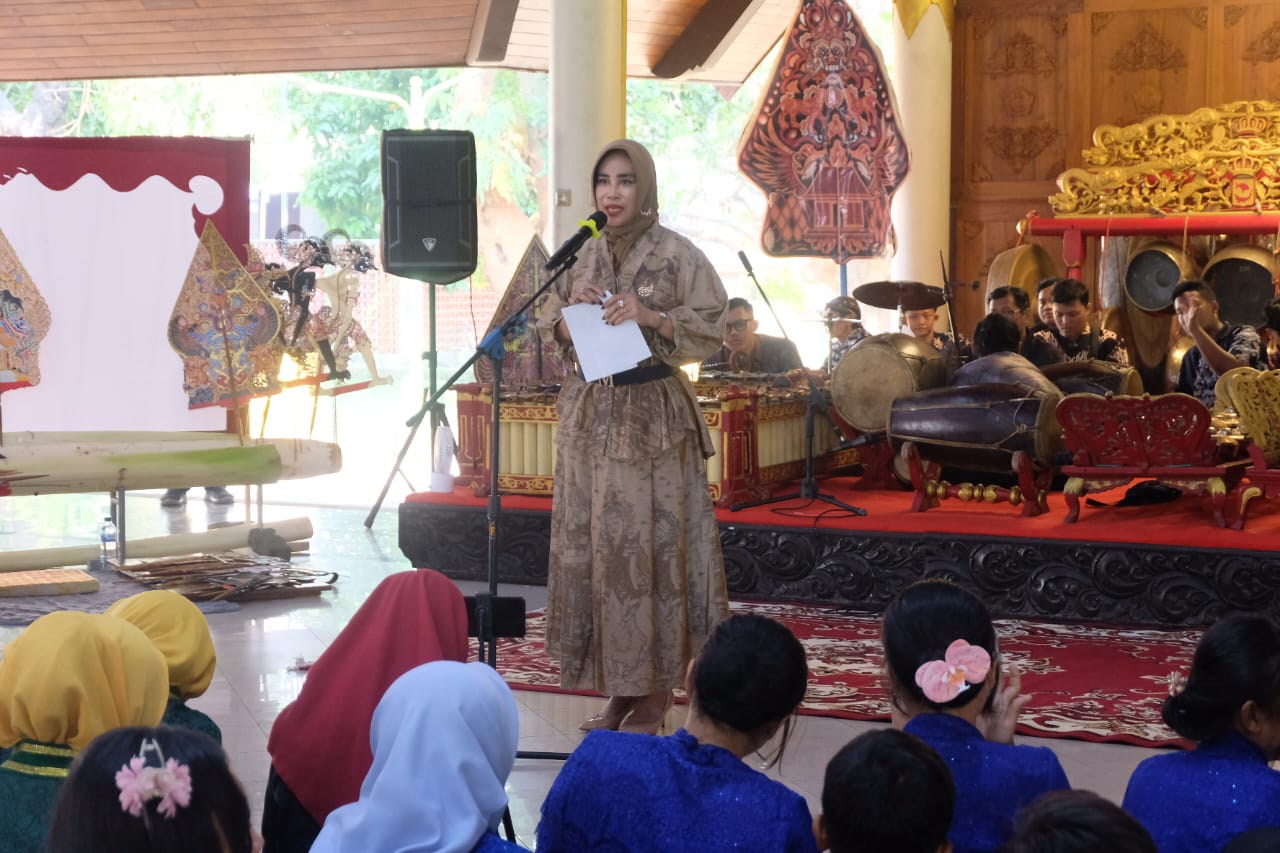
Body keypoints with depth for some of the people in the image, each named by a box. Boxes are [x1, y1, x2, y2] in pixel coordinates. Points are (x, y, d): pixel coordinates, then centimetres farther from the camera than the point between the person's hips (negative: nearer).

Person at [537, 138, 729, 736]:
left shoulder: (677, 254, -4)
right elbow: (551, 334, 14)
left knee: (651, 545, -5)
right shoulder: (583, 256, 11)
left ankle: (655, 697, 4)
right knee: (592, 545, 5)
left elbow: (714, 329, -7)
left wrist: (651, 317, -19)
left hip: (653, 421, -5)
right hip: (590, 417, 5)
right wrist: (572, 307, -6)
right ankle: (619, 691, 15)